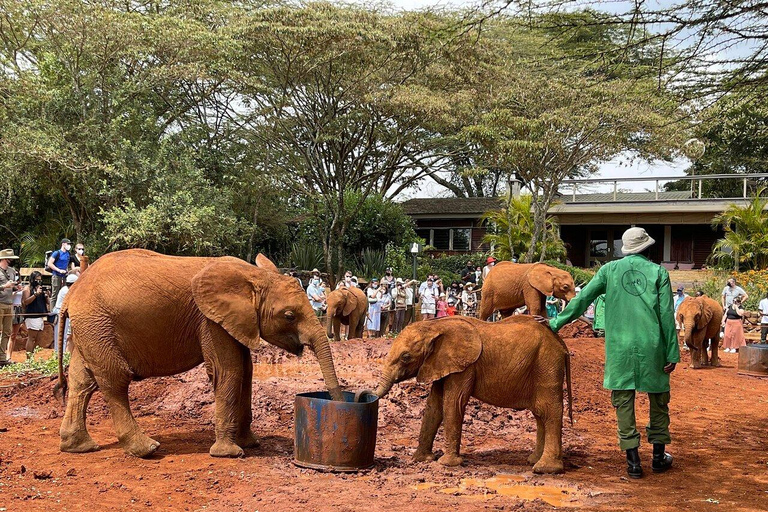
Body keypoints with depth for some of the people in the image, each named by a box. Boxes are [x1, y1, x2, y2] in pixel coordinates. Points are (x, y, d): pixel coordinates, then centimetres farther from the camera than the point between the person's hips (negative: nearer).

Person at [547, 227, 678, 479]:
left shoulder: (610, 269, 6)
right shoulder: (658, 272, 3)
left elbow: (582, 299, 4)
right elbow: (667, 315, 0)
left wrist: (556, 323, 12)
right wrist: (672, 353, 3)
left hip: (619, 347, 0)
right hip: (652, 345, 0)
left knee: (623, 401, 5)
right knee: (658, 399, 14)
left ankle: (633, 459, 5)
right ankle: (659, 455, 22)